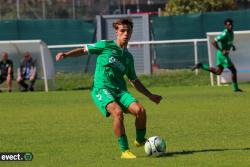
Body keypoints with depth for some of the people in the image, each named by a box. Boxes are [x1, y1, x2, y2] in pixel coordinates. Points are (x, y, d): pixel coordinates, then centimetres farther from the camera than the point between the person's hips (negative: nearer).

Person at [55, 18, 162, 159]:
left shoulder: (128, 57, 17)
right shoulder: (105, 46, 3)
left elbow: (134, 81, 26)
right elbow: (84, 50, 7)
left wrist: (150, 95, 27)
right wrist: (66, 54, -9)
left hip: (120, 90, 5)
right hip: (102, 89, -5)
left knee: (140, 110, -19)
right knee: (118, 111, -32)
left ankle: (140, 140, 10)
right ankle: (124, 151, -21)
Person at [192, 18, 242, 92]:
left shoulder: (231, 32, 7)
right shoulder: (224, 34, -22)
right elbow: (213, 42, -27)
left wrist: (232, 46, 10)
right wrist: (222, 51, -31)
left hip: (222, 55, 9)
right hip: (223, 55, -9)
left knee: (217, 72, 16)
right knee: (233, 70, -4)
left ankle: (201, 66, 17)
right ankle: (235, 88, 7)